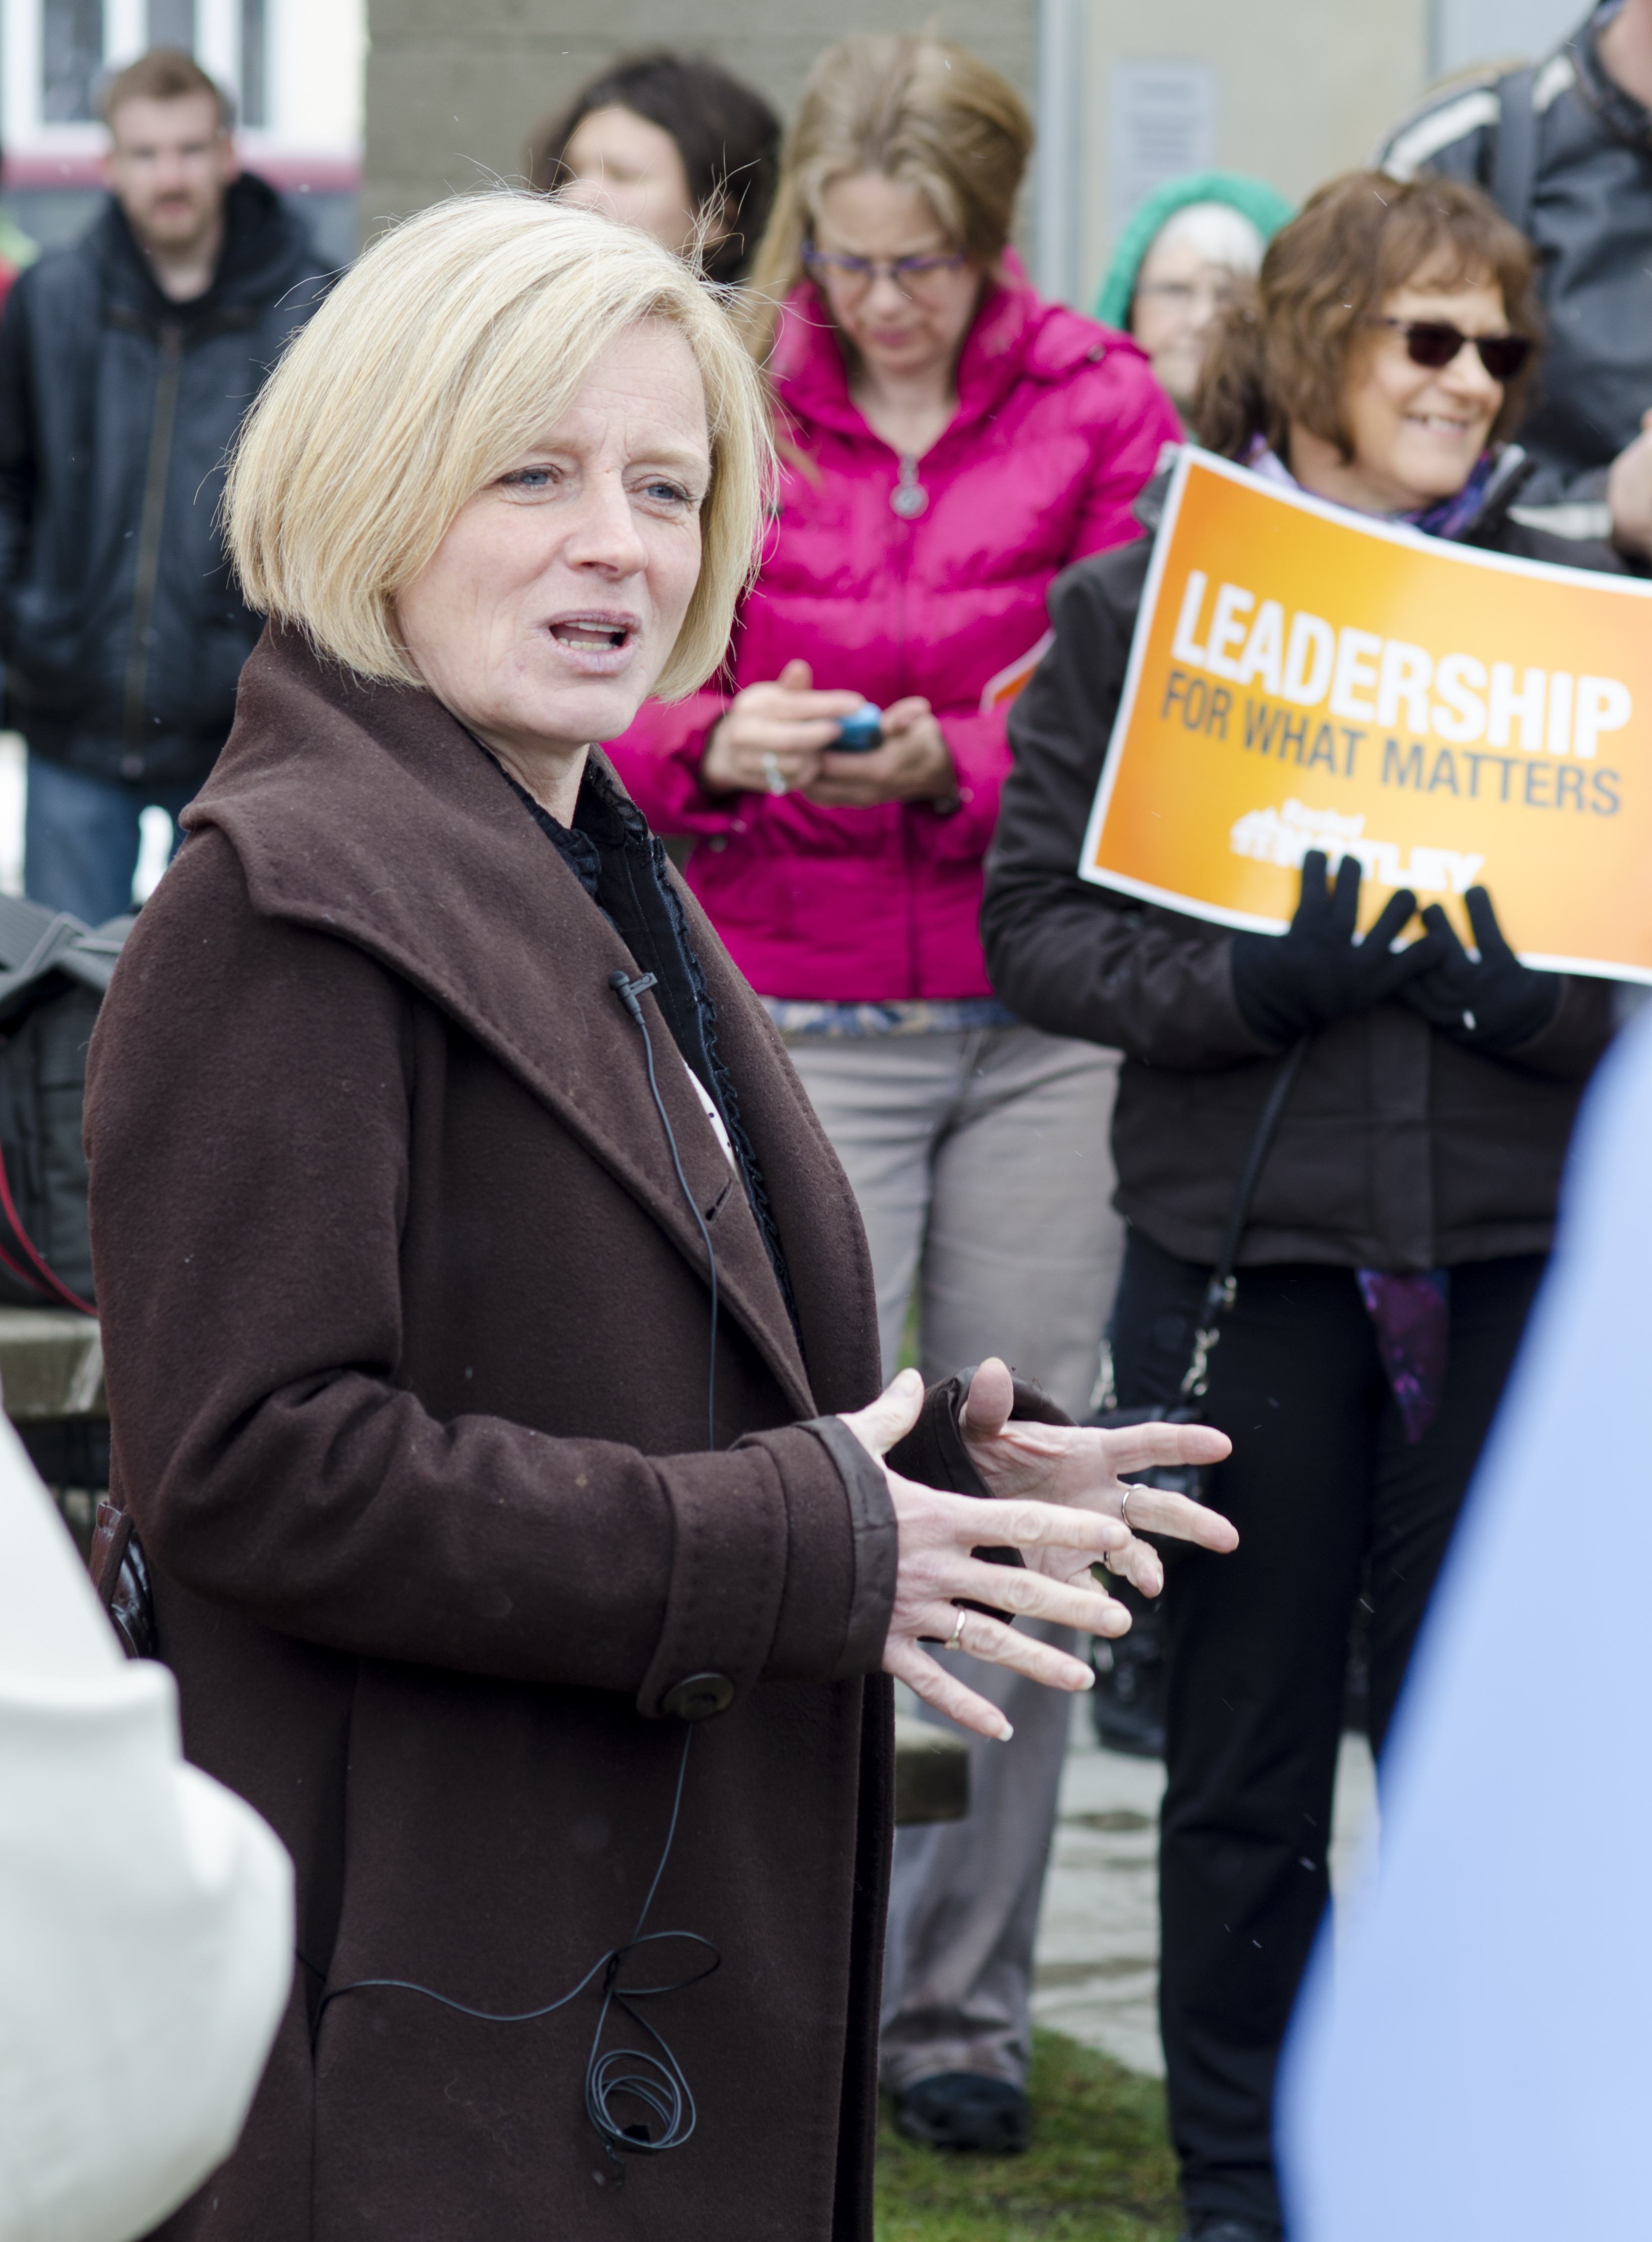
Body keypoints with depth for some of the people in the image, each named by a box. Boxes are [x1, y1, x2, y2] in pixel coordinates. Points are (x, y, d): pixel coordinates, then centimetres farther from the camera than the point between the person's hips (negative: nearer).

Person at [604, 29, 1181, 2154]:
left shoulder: (1099, 408, 3)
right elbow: (624, 708, 4)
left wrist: (939, 762, -17)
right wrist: (725, 747, -17)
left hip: (1048, 1007, 1)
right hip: (796, 1007, -1)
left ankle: (963, 1997, 15)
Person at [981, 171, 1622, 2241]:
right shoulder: (1137, 603, 4)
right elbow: (1036, 923, 0)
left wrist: (1524, 993, -12)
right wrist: (1252, 982, -16)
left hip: (1508, 1255, 1)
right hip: (1240, 1243, -1)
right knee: (1242, 1758, 8)